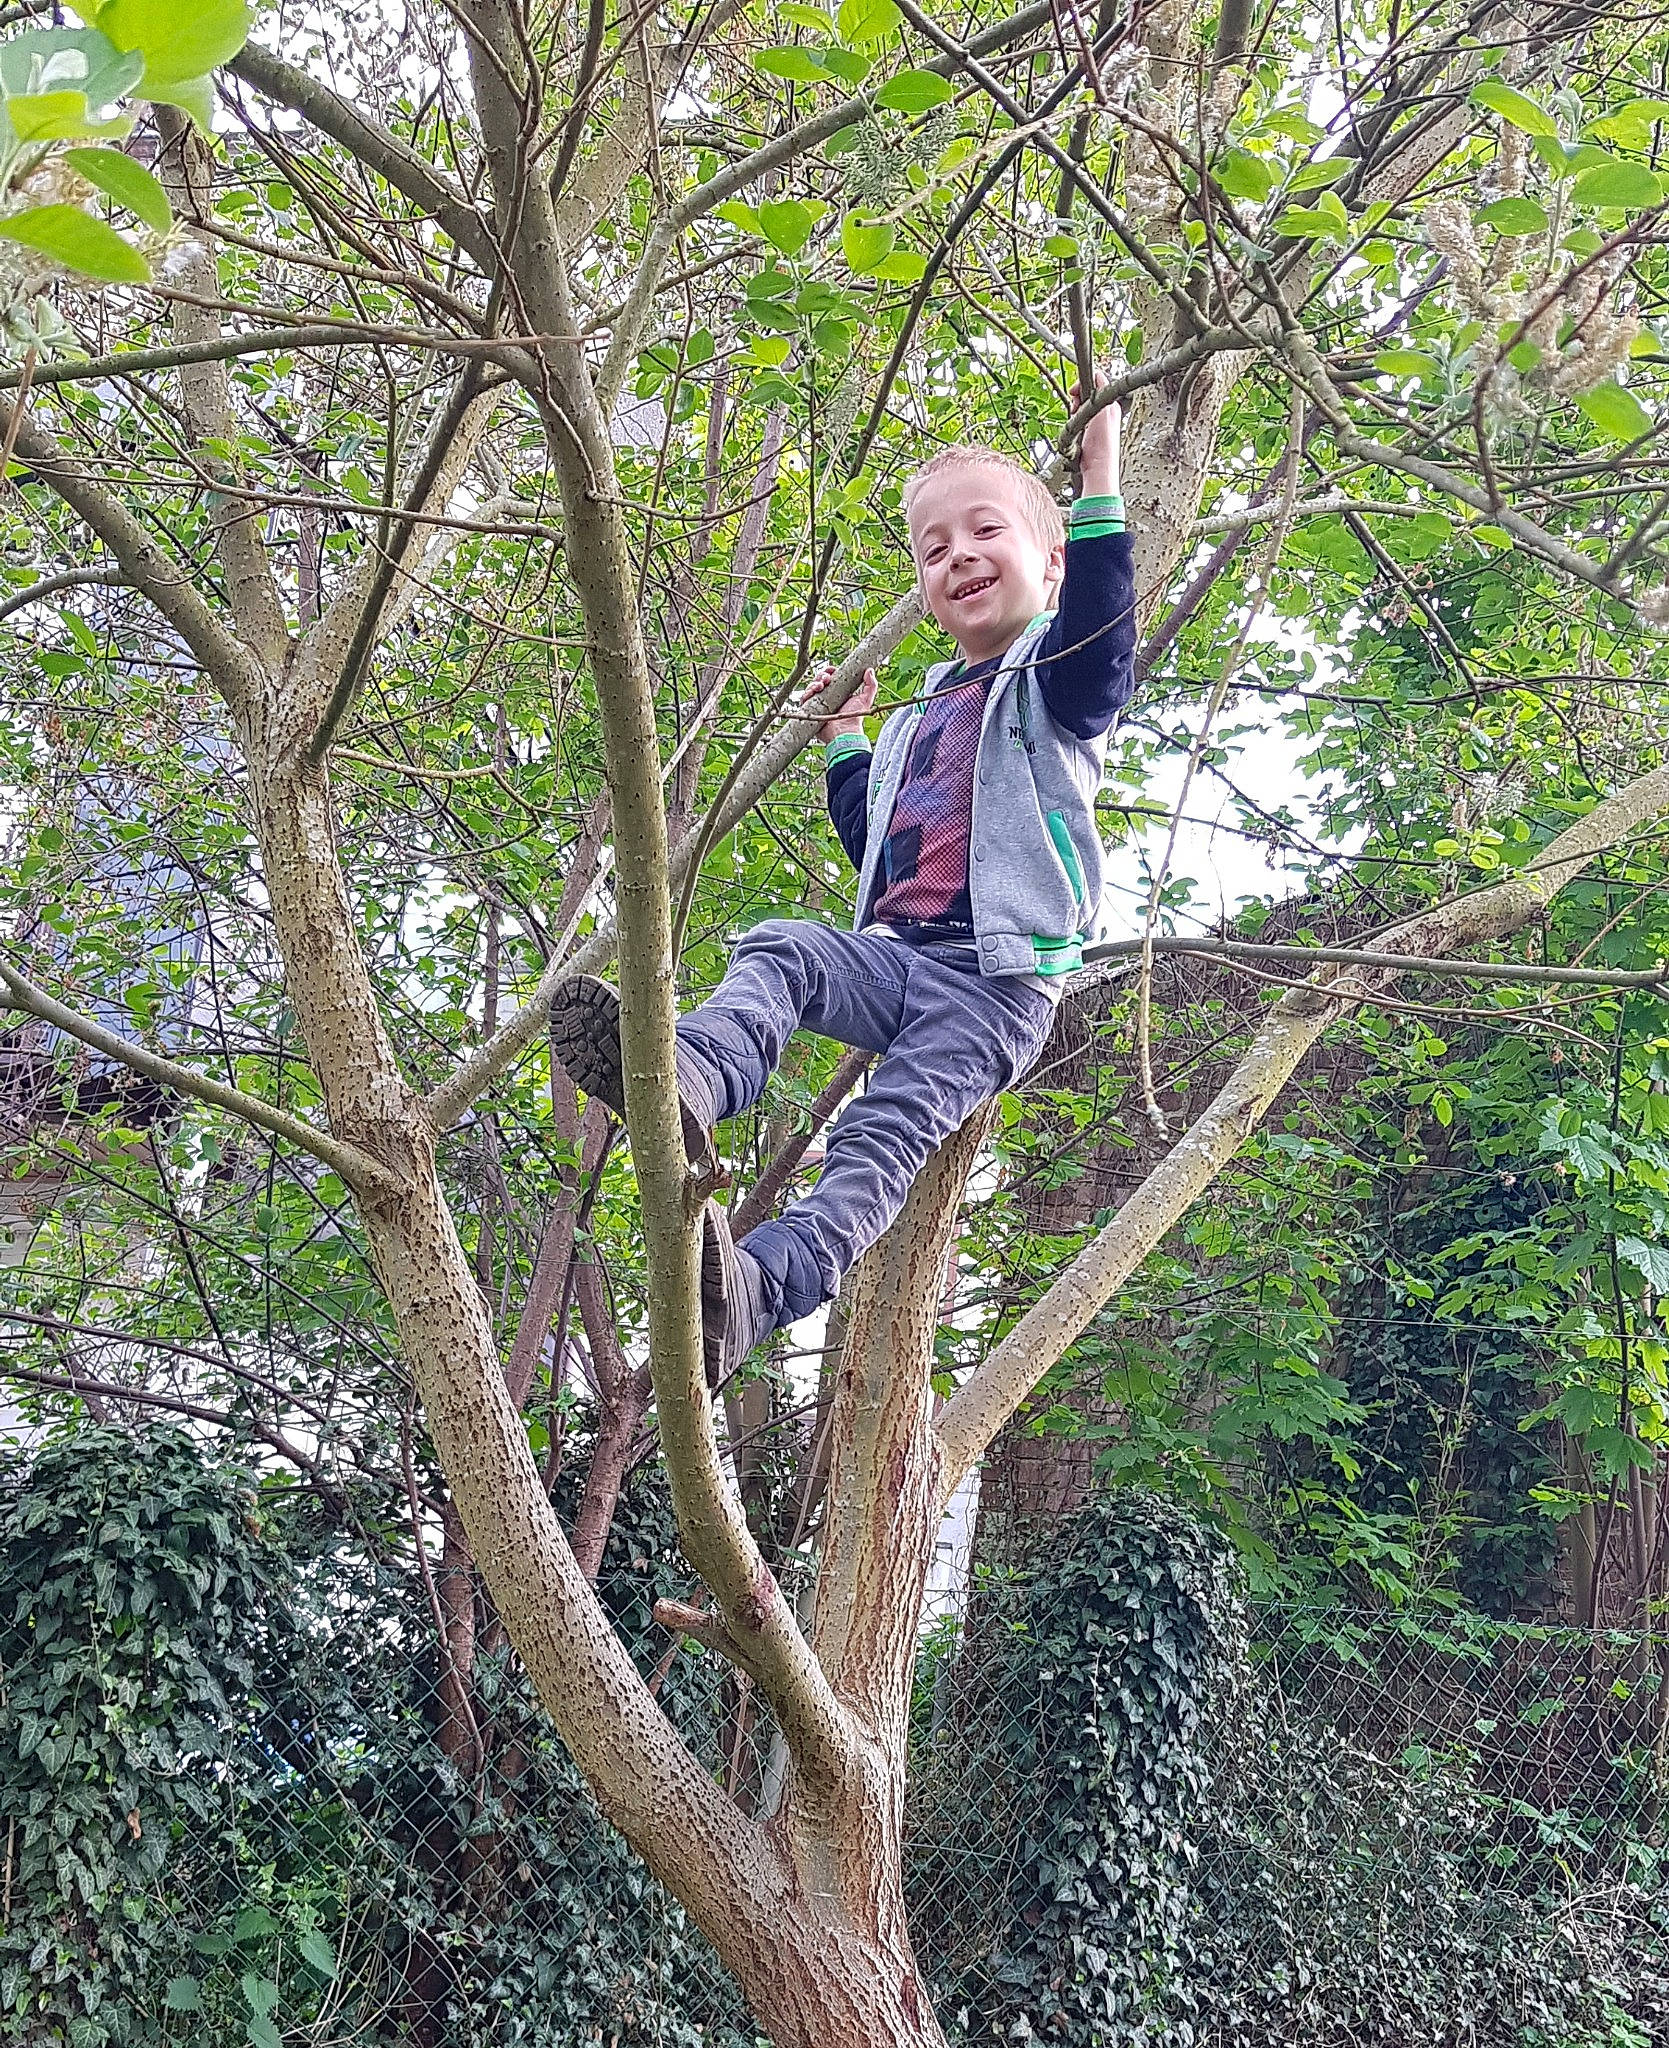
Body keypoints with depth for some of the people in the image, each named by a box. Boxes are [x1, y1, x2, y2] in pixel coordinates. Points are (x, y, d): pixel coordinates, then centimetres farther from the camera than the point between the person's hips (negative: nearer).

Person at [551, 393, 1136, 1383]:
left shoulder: (1057, 684, 6)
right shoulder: (916, 725, 28)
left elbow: (1102, 620, -18)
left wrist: (1100, 478, -20)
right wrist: (842, 741, 32)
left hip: (1000, 982, -6)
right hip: (897, 956, 6)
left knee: (884, 1134, -25)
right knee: (779, 948, -24)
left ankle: (757, 1287, -47)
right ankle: (689, 1085, -53)